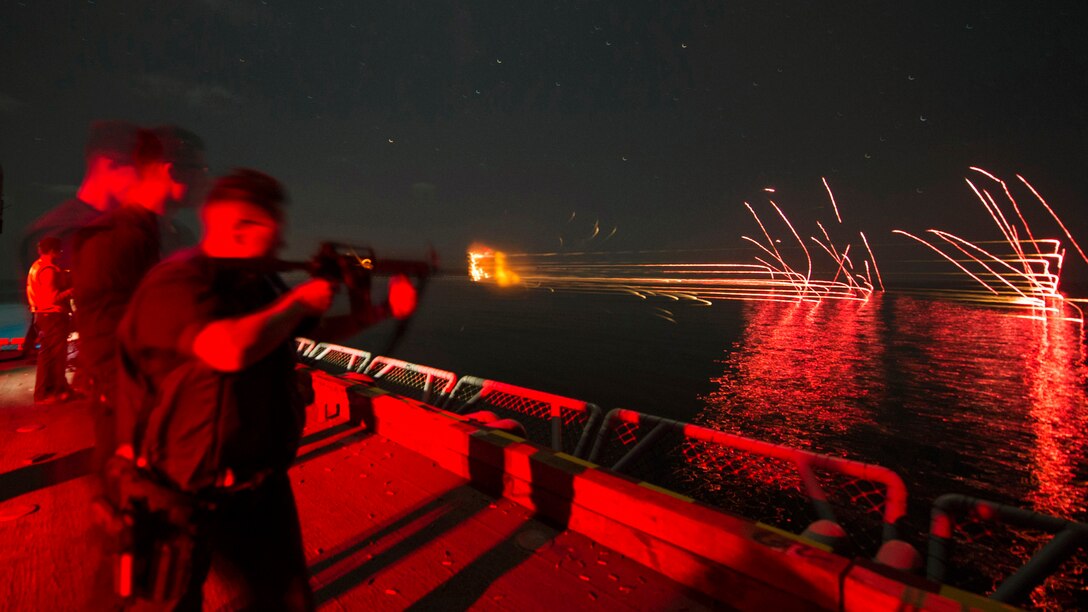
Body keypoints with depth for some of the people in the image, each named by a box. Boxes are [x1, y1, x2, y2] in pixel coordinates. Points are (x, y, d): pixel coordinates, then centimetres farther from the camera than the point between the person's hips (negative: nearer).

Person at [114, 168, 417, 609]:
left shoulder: (261, 283, 2)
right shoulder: (176, 283, -22)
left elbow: (317, 331, 14)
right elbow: (231, 350, -40)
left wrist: (380, 313, 1)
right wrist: (297, 301, -24)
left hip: (262, 485, 7)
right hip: (180, 499, -6)